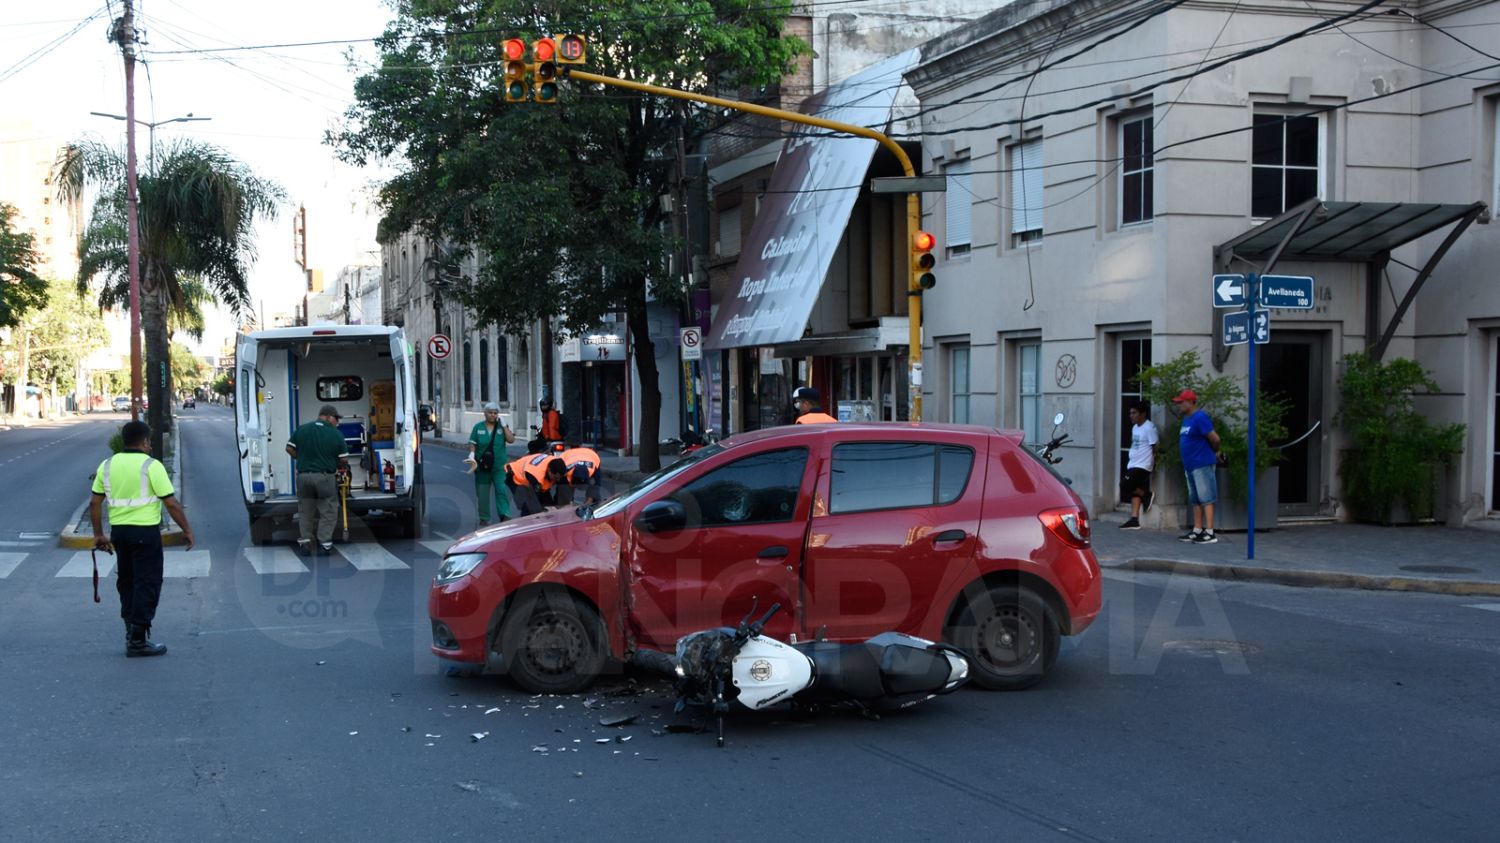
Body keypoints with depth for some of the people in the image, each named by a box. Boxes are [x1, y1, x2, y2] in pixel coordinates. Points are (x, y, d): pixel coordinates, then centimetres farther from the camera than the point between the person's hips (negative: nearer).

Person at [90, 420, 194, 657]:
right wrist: (187, 530, -2)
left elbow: (95, 502, 8)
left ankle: (131, 629, 23)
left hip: (118, 531, 6)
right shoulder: (151, 466, -10)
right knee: (147, 584, 0)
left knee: (126, 581, 19)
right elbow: (171, 504, -11)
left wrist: (98, 534, 16)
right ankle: (137, 640, 0)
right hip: (145, 531, -6)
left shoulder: (107, 465, 7)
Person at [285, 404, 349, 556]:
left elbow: (290, 449, 6)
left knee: (305, 512, 16)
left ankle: (305, 542, 13)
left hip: (303, 476, 3)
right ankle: (324, 544, 5)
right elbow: (343, 458, -4)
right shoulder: (336, 434, -5)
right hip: (325, 477, -3)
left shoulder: (301, 429, 3)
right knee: (328, 512, 8)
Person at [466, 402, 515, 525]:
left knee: (501, 490, -13)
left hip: (499, 466, -1)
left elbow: (511, 439, -8)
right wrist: (472, 455, -13)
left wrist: (503, 425, -11)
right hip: (482, 466, 1)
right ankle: (484, 518, 15)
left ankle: (505, 515, -14)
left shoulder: (501, 426, 4)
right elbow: (472, 444, 5)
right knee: (482, 493, 6)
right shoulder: (478, 427, 6)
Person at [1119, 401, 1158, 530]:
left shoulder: (1149, 428, -13)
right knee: (1134, 492, 5)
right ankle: (1134, 520, 5)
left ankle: (1147, 495, 4)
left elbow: (1154, 447, -13)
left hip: (1142, 466, -9)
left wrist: (1153, 464, -13)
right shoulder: (1135, 427, 15)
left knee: (1125, 487, -15)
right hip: (1132, 465, 9)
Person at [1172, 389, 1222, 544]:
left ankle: (1210, 533, -6)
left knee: (1206, 499, -7)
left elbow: (1214, 438, -17)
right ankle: (1197, 531, 21)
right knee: (1195, 500, 14)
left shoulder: (1200, 418, -15)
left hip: (1202, 465, -10)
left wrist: (1214, 452, 0)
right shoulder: (1186, 419, 14)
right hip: (1190, 465, 10)